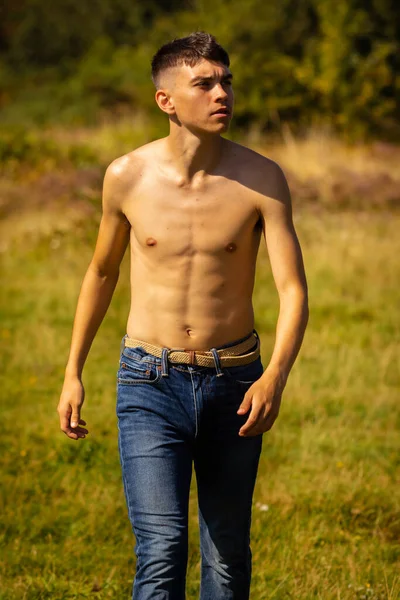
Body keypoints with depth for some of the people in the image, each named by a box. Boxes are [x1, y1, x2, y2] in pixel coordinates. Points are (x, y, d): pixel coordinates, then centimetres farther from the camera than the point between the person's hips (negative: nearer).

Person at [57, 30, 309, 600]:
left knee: (228, 553, 12)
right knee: (161, 552, -13)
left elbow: (294, 291, -11)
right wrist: (73, 372, 13)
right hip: (150, 385, -1)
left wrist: (275, 377, -29)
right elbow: (102, 272, 12)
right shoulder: (127, 177, -5)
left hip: (233, 385, 1)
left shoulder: (262, 179, -8)